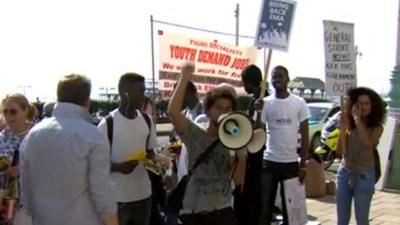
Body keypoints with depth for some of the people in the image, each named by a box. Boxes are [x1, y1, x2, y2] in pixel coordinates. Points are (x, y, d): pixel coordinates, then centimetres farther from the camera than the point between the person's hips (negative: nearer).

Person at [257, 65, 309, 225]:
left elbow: (305, 135, 2)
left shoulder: (299, 103, -1)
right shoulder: (266, 103, -1)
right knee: (265, 205, 7)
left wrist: (303, 164, -1)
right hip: (269, 162, 0)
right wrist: (257, 111, -22)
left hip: (291, 162, 0)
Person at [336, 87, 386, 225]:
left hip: (364, 176, -3)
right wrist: (343, 128, -15)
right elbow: (340, 150, -4)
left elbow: (368, 143, -26)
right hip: (345, 173, 3)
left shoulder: (377, 128, -5)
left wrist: (358, 120, -23)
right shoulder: (349, 125, 1)